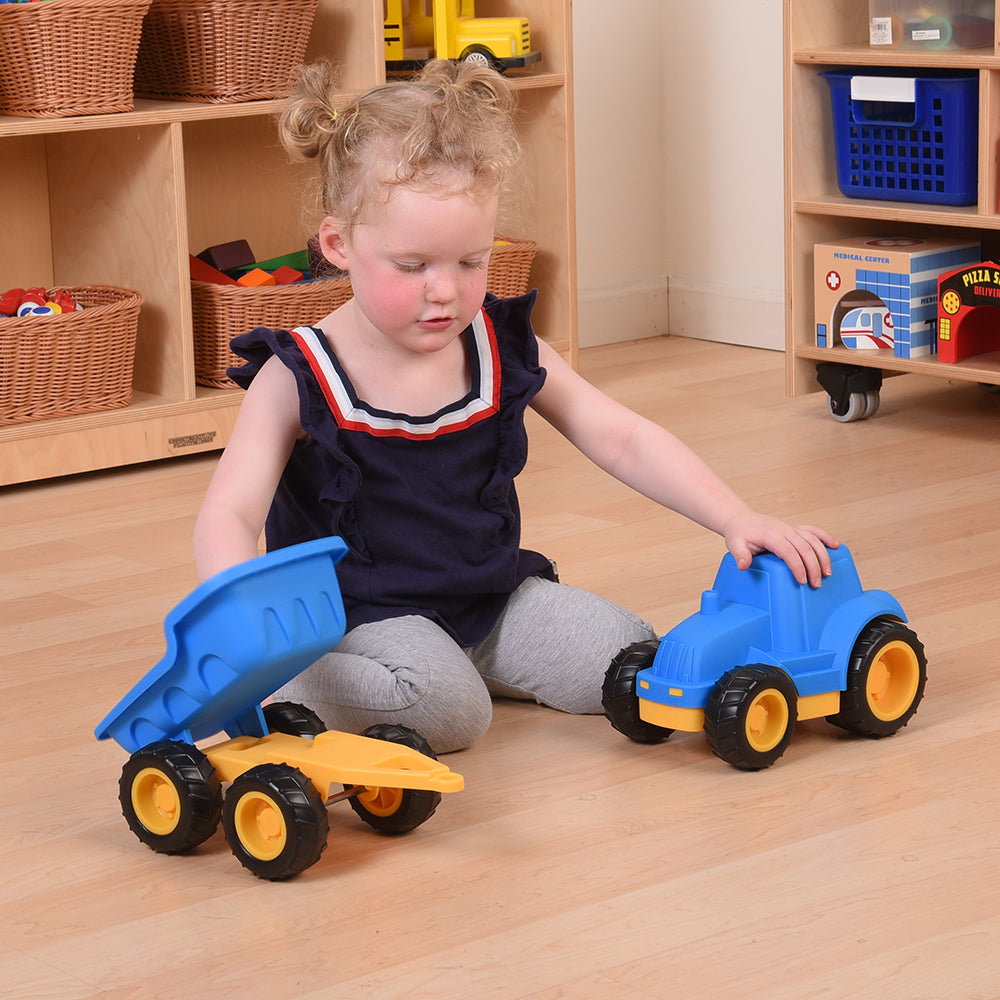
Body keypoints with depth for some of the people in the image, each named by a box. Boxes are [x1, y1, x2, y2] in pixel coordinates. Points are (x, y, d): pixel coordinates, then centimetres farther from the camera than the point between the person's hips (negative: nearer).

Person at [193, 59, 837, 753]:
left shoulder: (505, 350, 0)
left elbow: (619, 436, 0)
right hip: (364, 612, -6)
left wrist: (737, 519, -13)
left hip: (492, 595, 6)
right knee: (448, 709, -32)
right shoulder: (300, 379, -13)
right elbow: (229, 517, -19)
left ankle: (473, 663, 13)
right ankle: (291, 684, -7)